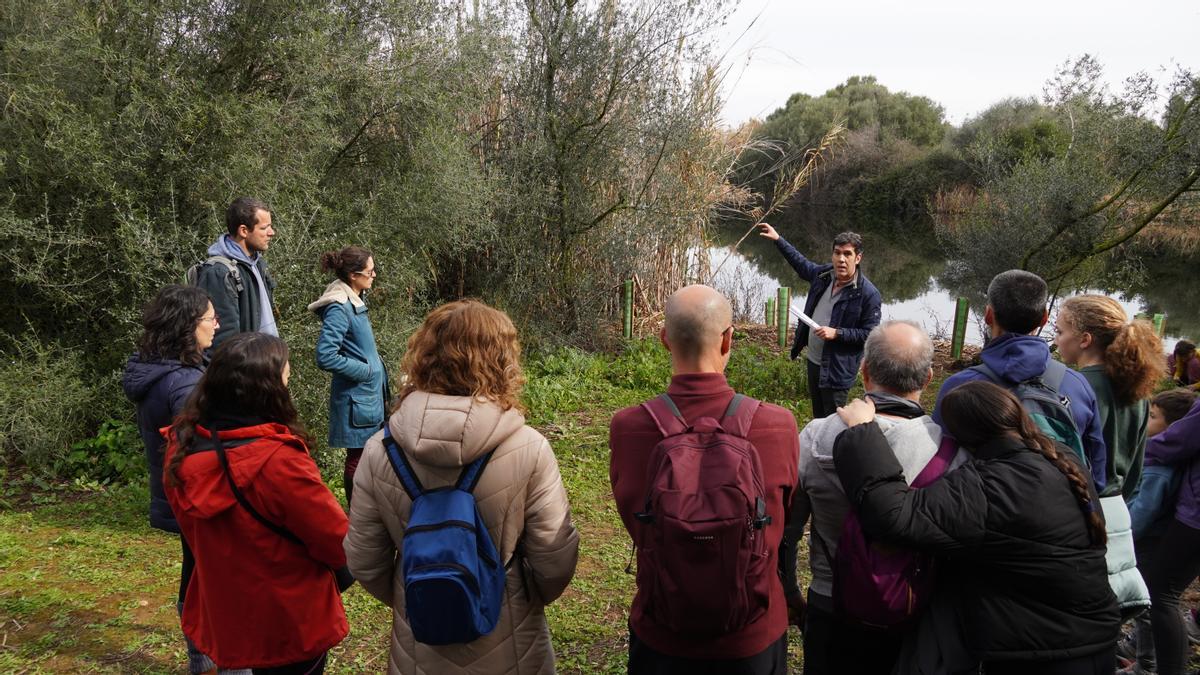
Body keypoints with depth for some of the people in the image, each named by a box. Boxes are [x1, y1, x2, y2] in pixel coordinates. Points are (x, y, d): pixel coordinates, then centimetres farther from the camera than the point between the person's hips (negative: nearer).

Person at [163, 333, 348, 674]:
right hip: (290, 628, -6)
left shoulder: (183, 446, -9)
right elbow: (342, 544, -20)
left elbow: (194, 533, 7)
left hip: (220, 618, 6)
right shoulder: (278, 462, -30)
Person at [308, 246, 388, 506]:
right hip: (356, 398, -9)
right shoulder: (339, 309, -19)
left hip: (368, 395, 9)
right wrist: (366, 370, -15)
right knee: (357, 458, 1)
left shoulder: (354, 302, 9)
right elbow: (326, 357, -24)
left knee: (363, 455, 16)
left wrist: (380, 387, 14)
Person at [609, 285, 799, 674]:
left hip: (661, 637, 0)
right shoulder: (779, 427, -21)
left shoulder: (626, 428, -20)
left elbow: (632, 519, -5)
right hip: (753, 636, 0)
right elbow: (787, 520, -3)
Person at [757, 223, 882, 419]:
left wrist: (837, 333, -24)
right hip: (813, 360, 7)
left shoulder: (868, 293, -19)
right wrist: (778, 239, 22)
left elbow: (870, 335, -16)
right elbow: (801, 264, 21)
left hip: (837, 368, -7)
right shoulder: (824, 274, -1)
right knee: (818, 416, 22)